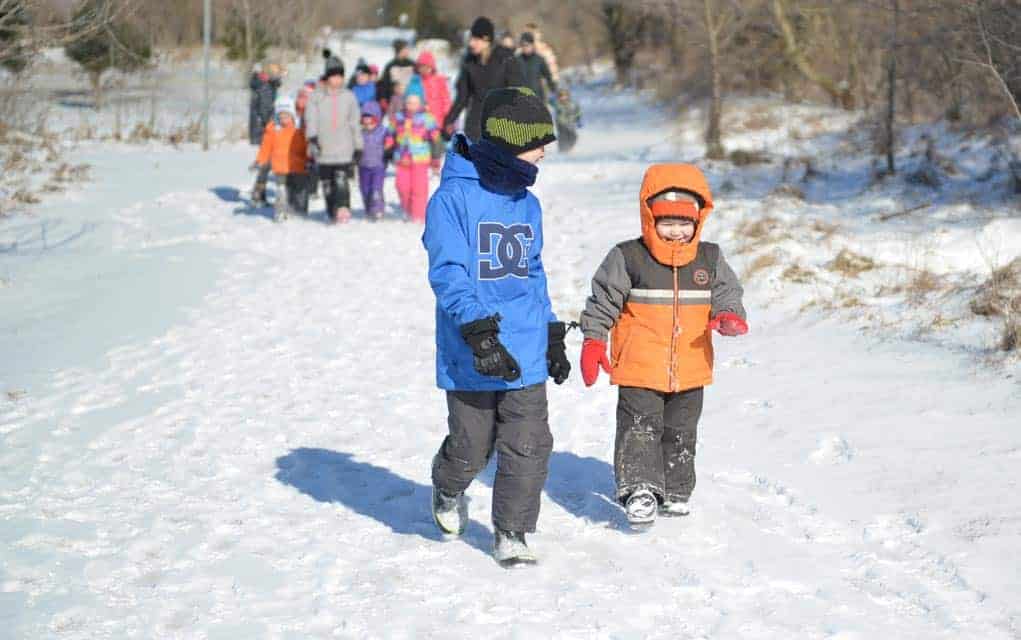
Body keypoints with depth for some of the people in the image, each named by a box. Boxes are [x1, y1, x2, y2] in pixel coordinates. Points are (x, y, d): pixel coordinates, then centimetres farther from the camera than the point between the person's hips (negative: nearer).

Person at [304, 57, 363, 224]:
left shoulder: (349, 97, 10)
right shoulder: (317, 97, 7)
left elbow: (355, 123, 13)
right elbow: (311, 119, -3)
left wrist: (358, 147, 11)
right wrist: (312, 137, -20)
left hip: (344, 149, -2)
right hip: (323, 149, 2)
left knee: (341, 179, -20)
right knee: (327, 183, 6)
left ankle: (343, 208, -32)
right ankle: (332, 213, 16)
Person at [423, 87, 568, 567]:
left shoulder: (528, 204, 12)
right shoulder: (453, 198, -11)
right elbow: (447, 272, -17)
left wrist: (553, 337, 22)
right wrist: (478, 333, -26)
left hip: (525, 353, 5)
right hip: (470, 359, -5)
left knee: (529, 447, -1)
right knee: (471, 450, 7)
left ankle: (511, 534, 13)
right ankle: (449, 491, 41)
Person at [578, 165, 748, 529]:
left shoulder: (710, 260, 2)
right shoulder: (627, 259, -8)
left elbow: (726, 294, 7)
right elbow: (602, 302, -3)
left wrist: (729, 317, -16)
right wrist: (593, 341, -9)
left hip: (689, 373, 4)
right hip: (639, 370, -4)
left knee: (681, 432, 15)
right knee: (640, 428, -11)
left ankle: (675, 491, 28)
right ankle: (639, 489, -14)